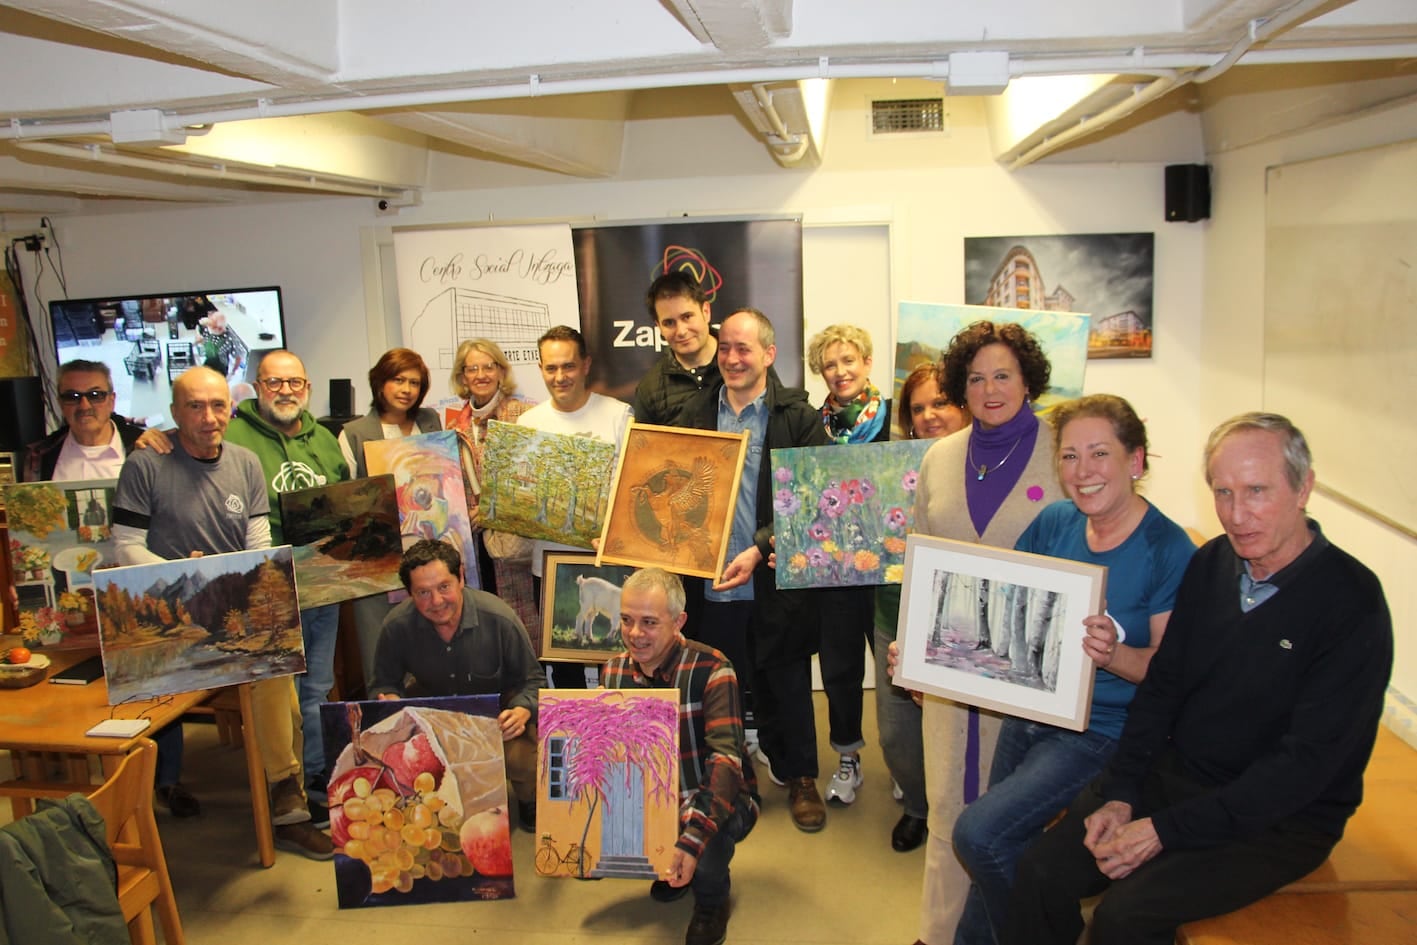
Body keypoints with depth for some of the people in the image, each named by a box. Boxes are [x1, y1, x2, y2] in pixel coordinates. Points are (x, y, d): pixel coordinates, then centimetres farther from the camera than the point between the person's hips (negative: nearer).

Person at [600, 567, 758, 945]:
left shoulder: (710, 669, -22)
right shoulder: (613, 671, -3)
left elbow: (726, 758, -32)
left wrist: (692, 839, -44)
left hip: (716, 799, -6)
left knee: (704, 843, -38)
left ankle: (711, 901, 1)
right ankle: (670, 869, 17)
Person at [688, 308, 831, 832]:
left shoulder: (799, 418, -5)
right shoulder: (697, 413, 7)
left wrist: (759, 549, -18)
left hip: (776, 582, -3)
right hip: (712, 581, 3)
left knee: (787, 685, 11)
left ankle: (801, 779, 30)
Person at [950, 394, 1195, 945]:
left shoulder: (1169, 550, -18)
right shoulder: (1054, 523, -2)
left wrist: (1114, 654, -35)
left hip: (1102, 732, -6)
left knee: (980, 833, -16)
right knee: (1000, 850, 17)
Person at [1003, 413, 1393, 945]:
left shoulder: (1352, 604, -18)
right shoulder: (1211, 563, 1)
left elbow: (1307, 762, -20)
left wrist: (1165, 829, -21)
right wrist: (1119, 795, -5)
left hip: (1280, 818, -5)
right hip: (1176, 774, 5)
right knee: (1042, 872, -13)